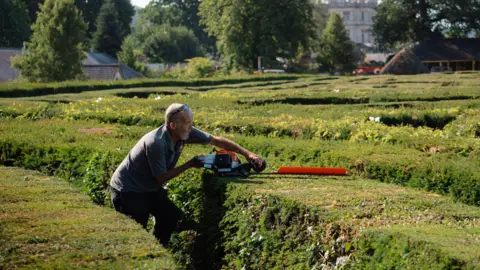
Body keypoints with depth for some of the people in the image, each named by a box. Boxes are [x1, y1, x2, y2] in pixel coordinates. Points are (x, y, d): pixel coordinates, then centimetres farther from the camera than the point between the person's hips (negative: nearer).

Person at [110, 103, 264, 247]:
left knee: (172, 217, 6)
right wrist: (190, 164, -18)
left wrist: (248, 154, -10)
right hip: (128, 191, -8)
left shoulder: (184, 133, -11)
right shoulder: (156, 143, -33)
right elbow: (162, 178, -22)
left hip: (150, 188, 8)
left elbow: (216, 141, -5)